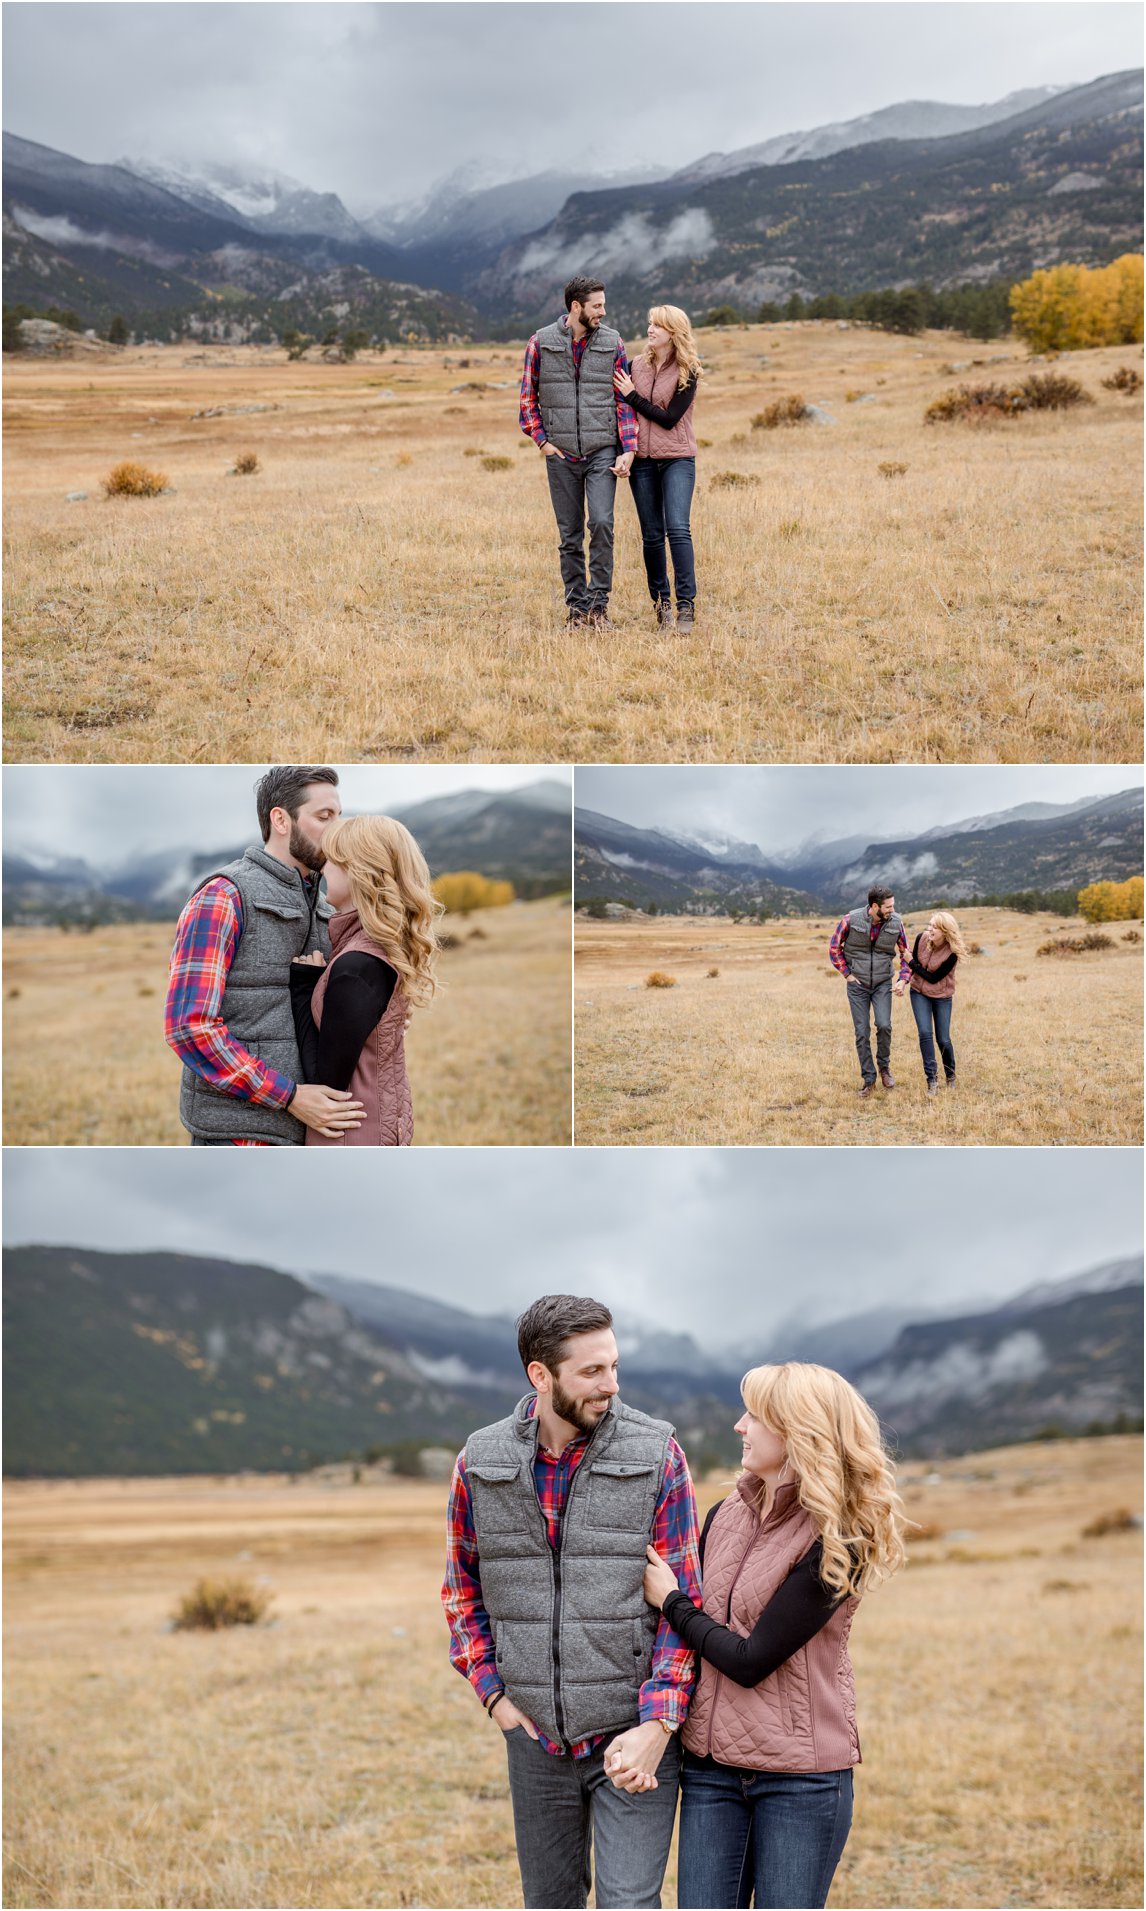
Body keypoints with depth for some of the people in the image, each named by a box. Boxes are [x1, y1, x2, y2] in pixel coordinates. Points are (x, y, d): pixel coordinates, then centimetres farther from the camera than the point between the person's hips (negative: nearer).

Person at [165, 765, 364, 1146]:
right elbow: (189, 1026, -21)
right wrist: (291, 1098, -22)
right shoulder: (221, 897, -12)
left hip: (298, 1128, 9)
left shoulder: (315, 908, 16)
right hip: (240, 1134, -9)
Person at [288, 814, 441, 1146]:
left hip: (353, 1141, -9)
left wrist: (303, 985, -10)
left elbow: (326, 1080, -17)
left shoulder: (356, 967, -23)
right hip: (386, 1129, 9)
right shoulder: (390, 950, 5)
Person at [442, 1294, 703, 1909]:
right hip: (536, 1738, 3)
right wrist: (492, 1692, 1)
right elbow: (462, 1588, 12)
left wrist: (657, 1725, -16)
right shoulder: (480, 1463, -2)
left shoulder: (656, 1456, -9)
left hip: (633, 1736, -3)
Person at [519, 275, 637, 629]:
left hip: (603, 452, -1)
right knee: (570, 535, 6)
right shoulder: (541, 342, 1)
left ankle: (599, 600, -4)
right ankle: (577, 606, 15)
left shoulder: (613, 342, 2)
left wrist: (628, 450, -6)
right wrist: (542, 440, -2)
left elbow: (624, 400, 3)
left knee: (602, 523, -16)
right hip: (561, 455, 1)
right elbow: (527, 396, 7)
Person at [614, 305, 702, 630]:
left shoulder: (687, 372, -5)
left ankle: (686, 603, -13)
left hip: (677, 459, -3)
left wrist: (632, 395, -10)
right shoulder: (636, 365, 6)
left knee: (678, 528, -15)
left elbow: (669, 419, -12)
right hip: (641, 459, 4)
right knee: (652, 535, 5)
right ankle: (660, 601, 15)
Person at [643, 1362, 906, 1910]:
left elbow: (751, 1660, -16)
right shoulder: (727, 1516, 6)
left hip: (801, 1777, -6)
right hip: (711, 1766, 6)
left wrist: (671, 1600, -5)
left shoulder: (837, 1543, -14)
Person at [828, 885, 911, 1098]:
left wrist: (903, 980, -7)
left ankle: (884, 1066, 7)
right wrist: (848, 974, -5)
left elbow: (905, 954, 5)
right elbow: (835, 949, -1)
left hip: (883, 984, 1)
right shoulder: (851, 920, -15)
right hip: (857, 985, -1)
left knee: (884, 1025, -18)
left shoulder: (896, 923, -8)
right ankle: (868, 1080, 9)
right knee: (862, 1033, -2)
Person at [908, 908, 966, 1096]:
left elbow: (934, 978, -19)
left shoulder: (952, 952, -24)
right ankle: (932, 1079, -7)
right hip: (919, 992, 2)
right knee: (925, 1033, -14)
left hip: (942, 996, -2)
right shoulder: (921, 938, -14)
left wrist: (912, 962, -18)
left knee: (943, 1040, 0)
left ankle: (950, 1075, 29)